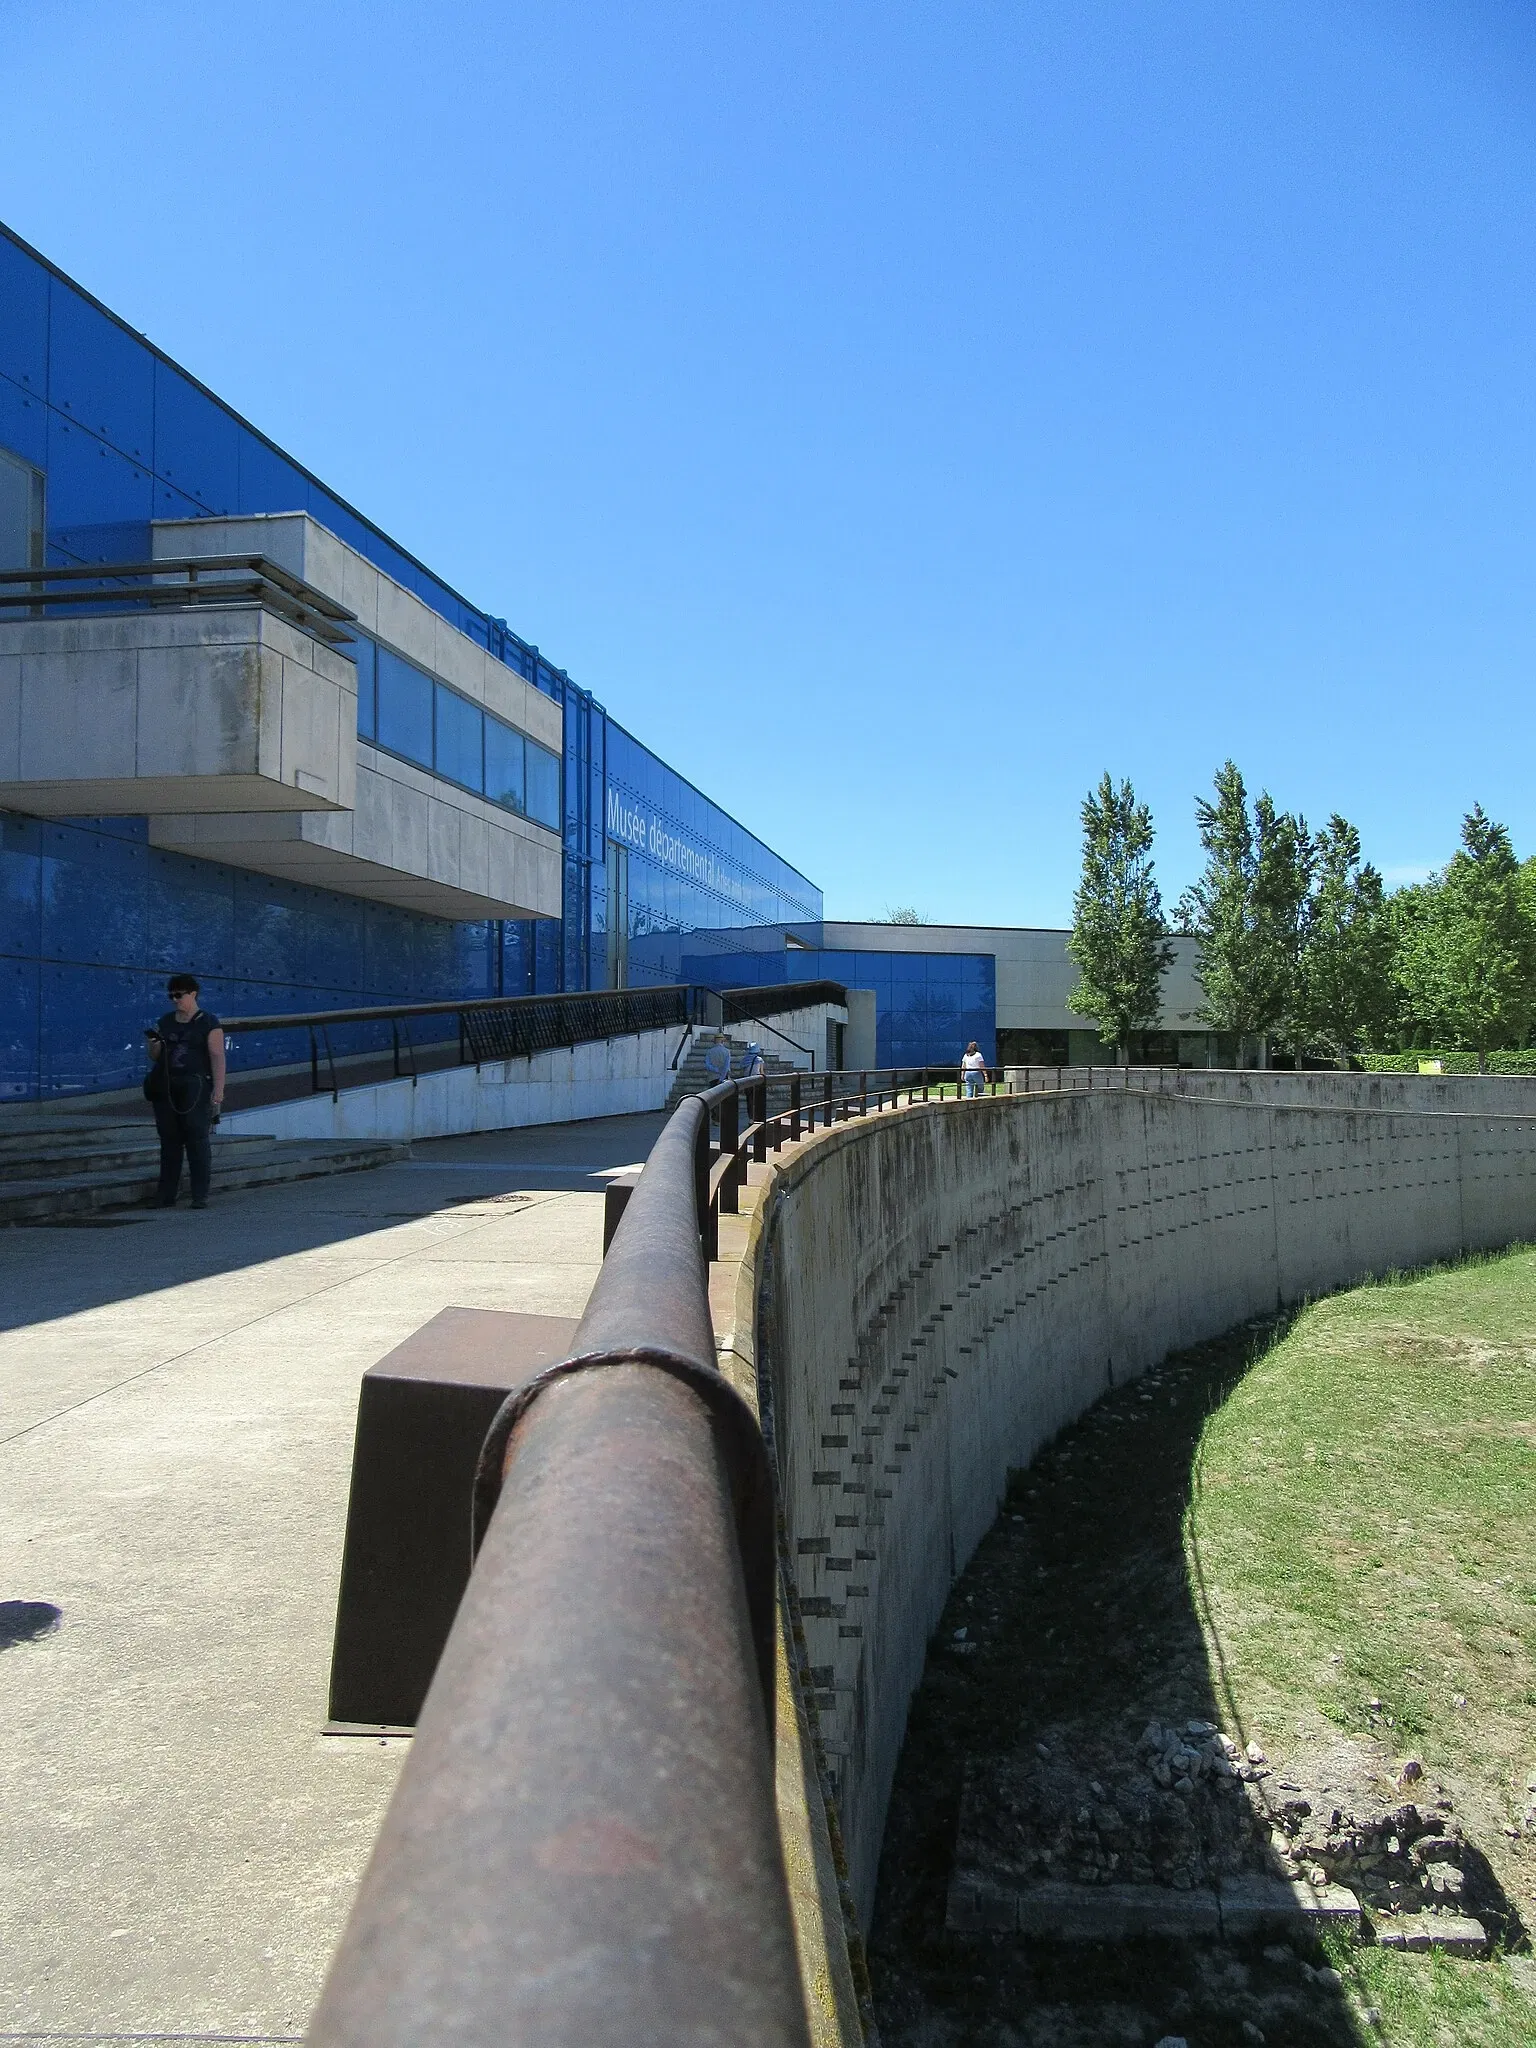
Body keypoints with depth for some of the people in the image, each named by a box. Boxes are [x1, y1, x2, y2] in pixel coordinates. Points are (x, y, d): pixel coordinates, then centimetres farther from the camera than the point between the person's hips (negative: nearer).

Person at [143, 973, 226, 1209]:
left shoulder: (208, 1022, 0)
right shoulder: (166, 1021, 15)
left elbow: (218, 1057, -6)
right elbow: (156, 1057, 19)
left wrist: (218, 1089, -15)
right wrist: (154, 1044, -4)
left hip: (196, 1088, -5)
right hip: (166, 1089, 5)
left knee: (198, 1139, -8)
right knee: (169, 1140, 5)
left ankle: (200, 1196, -6)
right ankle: (166, 1196, 8)